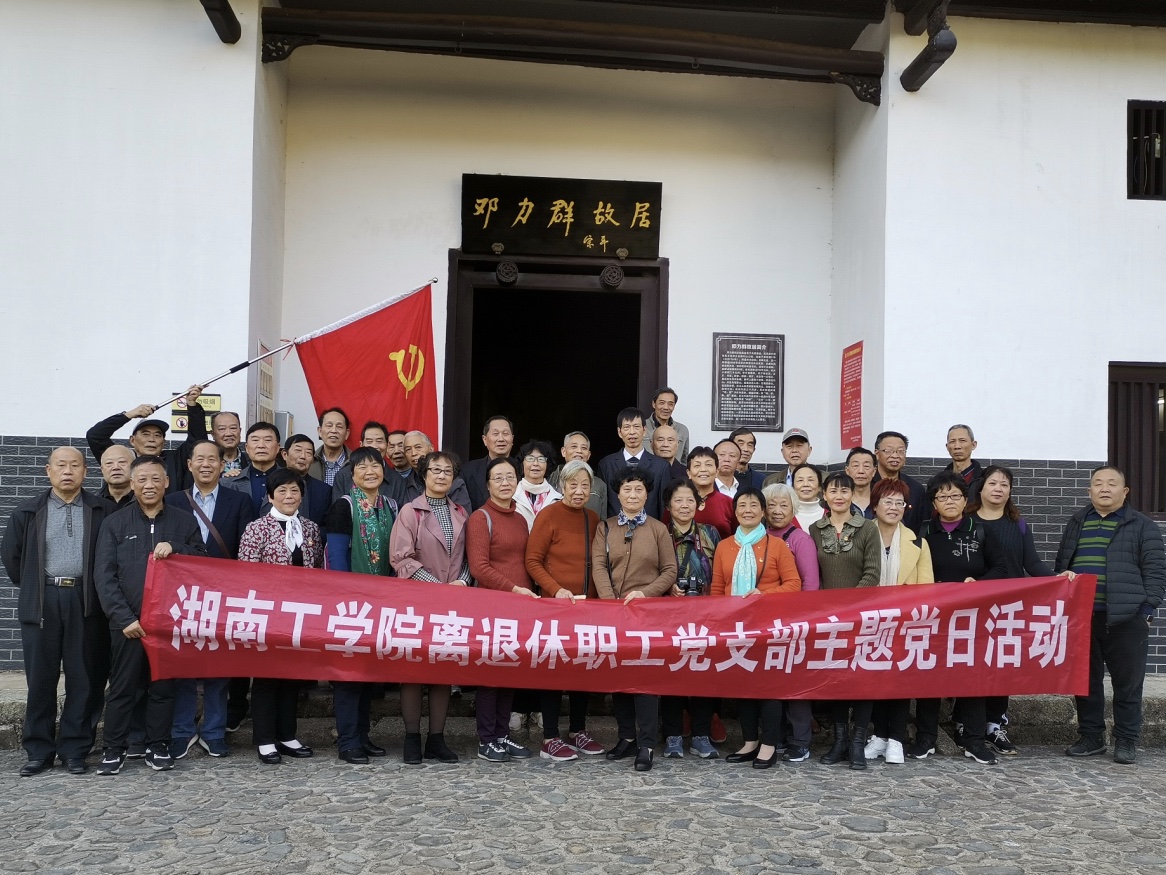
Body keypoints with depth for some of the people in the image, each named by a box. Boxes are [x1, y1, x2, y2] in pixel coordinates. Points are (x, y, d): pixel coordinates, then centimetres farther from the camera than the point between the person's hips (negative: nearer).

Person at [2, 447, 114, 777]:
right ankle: (39, 752, 15)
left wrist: (100, 589, 2)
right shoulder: (28, 512, 9)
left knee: (84, 679, 2)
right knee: (40, 679, 6)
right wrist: (30, 587, 12)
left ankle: (75, 750, 13)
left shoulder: (102, 511, 3)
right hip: (41, 602, 1)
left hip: (85, 602, -1)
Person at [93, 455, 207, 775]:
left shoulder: (185, 522, 8)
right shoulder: (115, 523, 4)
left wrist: (175, 549, -12)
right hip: (128, 621, -1)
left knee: (163, 687, 7)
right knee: (122, 687, 3)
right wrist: (124, 617, -10)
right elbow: (103, 575, -1)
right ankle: (114, 749, 14)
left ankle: (157, 746, 18)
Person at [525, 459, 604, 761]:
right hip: (555, 605, -5)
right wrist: (556, 589, -19)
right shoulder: (548, 516, -7)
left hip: (588, 605, 5)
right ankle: (550, 739, 7)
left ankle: (578, 731, 23)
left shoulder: (593, 519, 9)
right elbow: (533, 561, -8)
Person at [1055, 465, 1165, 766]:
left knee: (1127, 684, 2)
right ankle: (1091, 737, 19)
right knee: (1086, 681, 8)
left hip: (1126, 617, -4)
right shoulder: (1075, 524, 15)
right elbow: (1061, 566, 20)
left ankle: (1126, 741, 12)